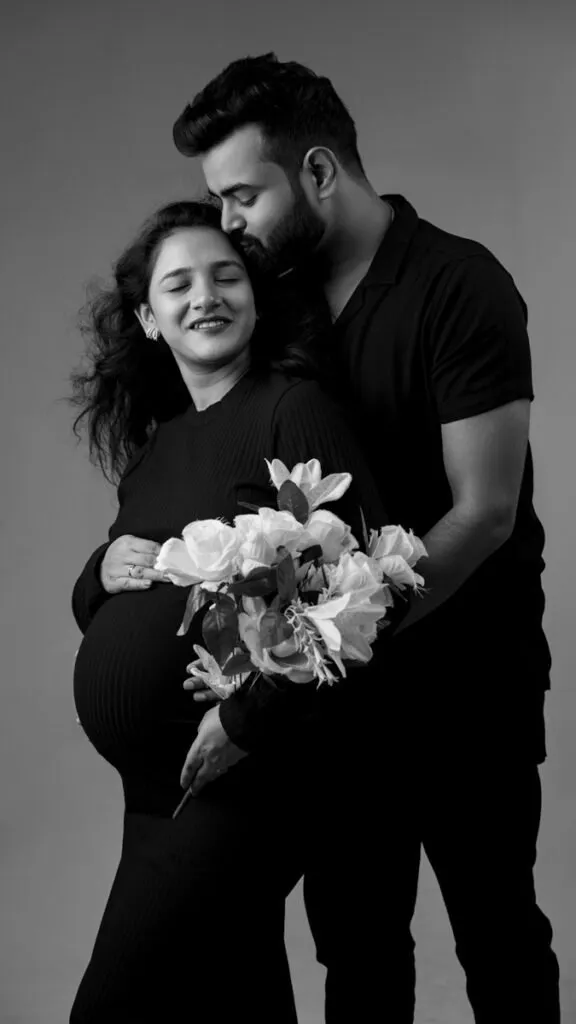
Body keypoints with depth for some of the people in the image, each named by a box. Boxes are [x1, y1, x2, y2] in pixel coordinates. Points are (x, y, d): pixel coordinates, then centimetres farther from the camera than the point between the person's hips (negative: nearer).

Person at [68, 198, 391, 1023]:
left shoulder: (293, 410, -11)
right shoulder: (155, 441, 12)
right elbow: (98, 612, 21)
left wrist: (254, 712, -23)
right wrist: (104, 569, -2)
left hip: (236, 788, -7)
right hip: (151, 789, 7)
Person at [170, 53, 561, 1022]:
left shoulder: (459, 288, -15)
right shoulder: (280, 299, 4)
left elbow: (485, 511, -20)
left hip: (464, 675, -5)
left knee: (495, 928, 8)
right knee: (352, 935, 13)